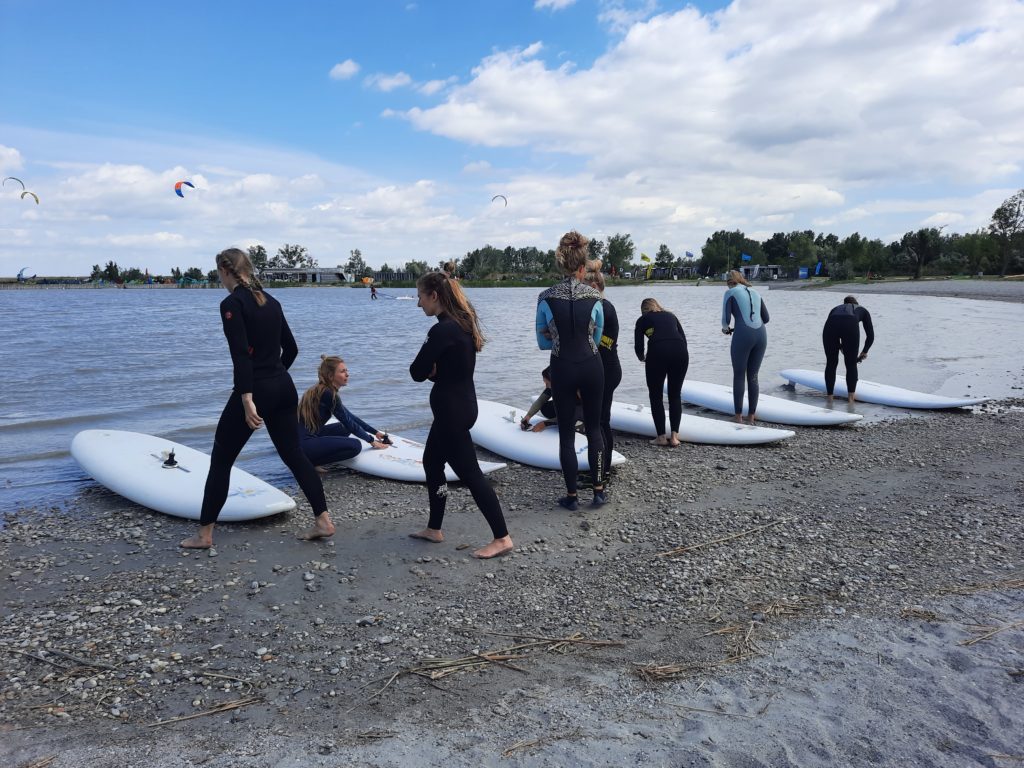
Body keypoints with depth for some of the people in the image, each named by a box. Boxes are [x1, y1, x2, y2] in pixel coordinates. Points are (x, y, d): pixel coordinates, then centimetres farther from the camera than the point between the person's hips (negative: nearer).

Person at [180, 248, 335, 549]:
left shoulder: (232, 304, -11)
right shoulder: (271, 301, 11)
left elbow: (241, 355, -20)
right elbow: (291, 348, 16)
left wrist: (247, 400, -24)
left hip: (254, 390, -7)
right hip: (284, 388, 7)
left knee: (220, 461, 7)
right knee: (293, 454, 15)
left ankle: (204, 535, 15)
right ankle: (324, 521, 13)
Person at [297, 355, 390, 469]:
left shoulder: (320, 390, 14)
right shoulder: (328, 394, -15)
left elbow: (349, 416, 20)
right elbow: (349, 422, -9)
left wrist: (375, 432, 20)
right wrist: (372, 441, 3)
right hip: (304, 445, -10)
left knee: (345, 428, 21)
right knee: (355, 445, -14)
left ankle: (309, 460, 9)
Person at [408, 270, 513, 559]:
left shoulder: (443, 330, -22)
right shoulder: (461, 323, 8)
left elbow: (417, 372, -16)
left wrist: (429, 369, 3)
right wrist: (433, 369, -4)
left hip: (452, 409, -10)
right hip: (460, 405, 10)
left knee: (469, 473, -3)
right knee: (432, 462, 20)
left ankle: (502, 538, 4)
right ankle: (434, 529, 30)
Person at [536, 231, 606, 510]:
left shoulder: (546, 298, -6)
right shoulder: (594, 297, -5)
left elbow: (543, 342, 1)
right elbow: (597, 339, 6)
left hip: (562, 369, 0)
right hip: (591, 366, 1)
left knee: (566, 432, 9)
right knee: (593, 427, 15)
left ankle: (572, 495, 15)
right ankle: (598, 490, 18)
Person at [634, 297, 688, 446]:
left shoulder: (643, 319, 20)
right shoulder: (671, 315, 28)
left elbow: (638, 346, 13)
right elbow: (684, 338, 19)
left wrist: (642, 357, 33)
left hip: (657, 352, -3)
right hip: (680, 352, 3)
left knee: (656, 396, 11)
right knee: (675, 395, 15)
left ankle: (661, 437, 8)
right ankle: (674, 436, 8)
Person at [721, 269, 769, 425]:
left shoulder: (730, 293, 5)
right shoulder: (755, 293, 21)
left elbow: (726, 319, -3)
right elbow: (765, 318, 21)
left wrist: (726, 328, 19)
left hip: (743, 336, -5)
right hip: (761, 335, 5)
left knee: (738, 376, 6)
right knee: (753, 377, 13)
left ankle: (738, 416, 7)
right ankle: (752, 415, 15)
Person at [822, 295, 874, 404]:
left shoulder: (836, 308, 40)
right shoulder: (862, 310, 36)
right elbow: (870, 335, 30)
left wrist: (840, 346, 41)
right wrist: (864, 352, 43)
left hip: (831, 325, 2)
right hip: (850, 326, -2)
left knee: (831, 364, 16)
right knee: (851, 364, 15)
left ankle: (829, 397, 21)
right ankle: (851, 395, 20)